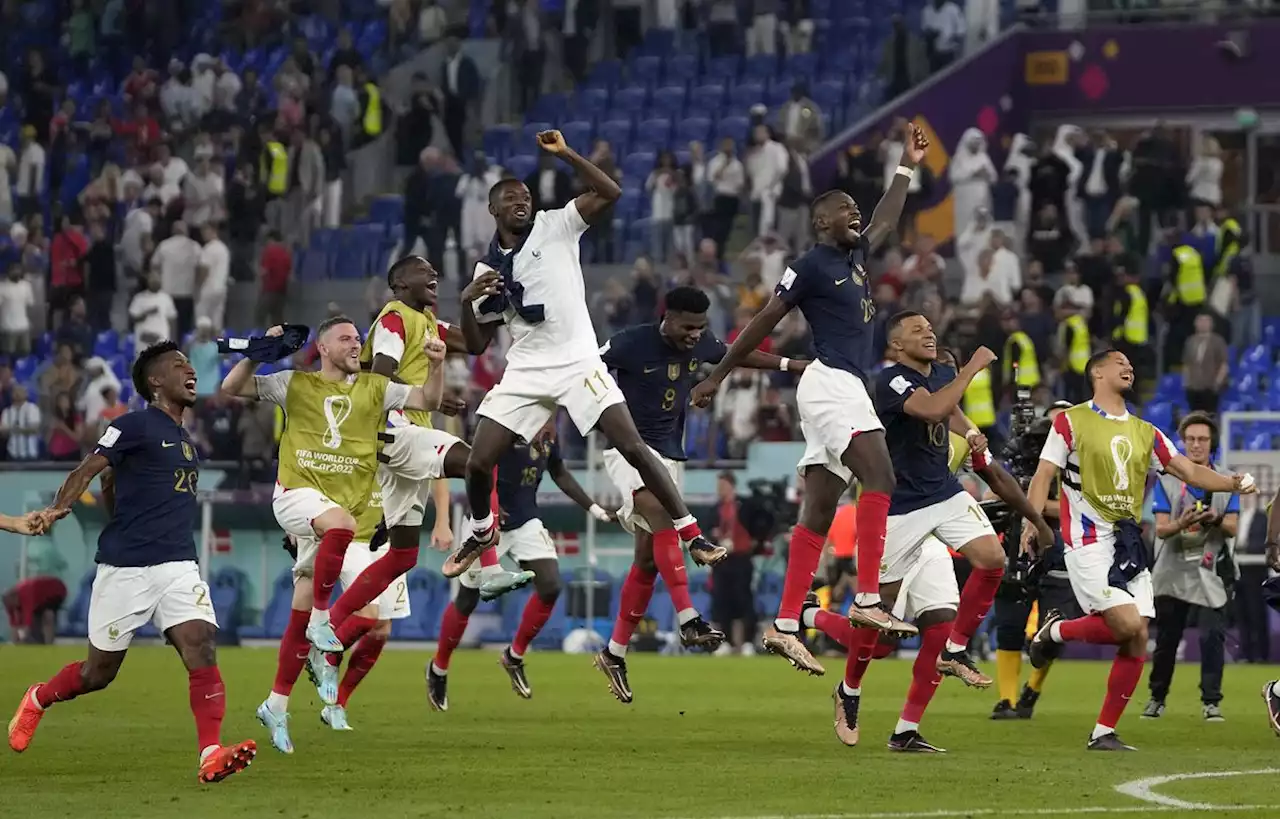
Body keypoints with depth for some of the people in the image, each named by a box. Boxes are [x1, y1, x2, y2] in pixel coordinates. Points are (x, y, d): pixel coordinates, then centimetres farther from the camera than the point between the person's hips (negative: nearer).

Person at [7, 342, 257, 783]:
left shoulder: (186, 441, 18)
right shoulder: (135, 425, -5)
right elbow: (87, 470, -10)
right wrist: (58, 509, -18)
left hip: (178, 566, 6)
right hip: (124, 566, -6)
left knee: (201, 647, -18)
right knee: (99, 673, 7)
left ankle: (211, 755, -26)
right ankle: (37, 700, 37)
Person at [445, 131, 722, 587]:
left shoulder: (554, 226, 2)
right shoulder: (488, 268, 11)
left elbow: (610, 193, -12)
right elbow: (476, 345, 12)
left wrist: (565, 154, -20)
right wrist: (467, 301, -5)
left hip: (578, 362, -3)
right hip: (525, 372, 3)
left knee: (633, 446, -14)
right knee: (478, 463, -1)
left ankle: (691, 534, -8)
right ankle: (482, 532, 29)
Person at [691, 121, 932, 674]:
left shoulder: (854, 257, 19)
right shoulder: (810, 266, -5)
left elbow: (885, 222, 38)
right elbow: (763, 322, -2)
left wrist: (907, 167, 41)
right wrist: (717, 376, 2)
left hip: (846, 391, 9)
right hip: (830, 384, -9)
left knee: (819, 513, 5)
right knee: (879, 475, -22)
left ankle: (784, 627, 2)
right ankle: (867, 600, -28)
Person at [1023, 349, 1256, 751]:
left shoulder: (1144, 433, 17)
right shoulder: (1072, 421, 1)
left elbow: (1189, 471, 12)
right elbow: (1045, 475, -2)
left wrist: (1231, 483, -6)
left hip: (1128, 543, 6)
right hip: (1088, 540, -6)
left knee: (1137, 642, -3)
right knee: (1128, 624, -21)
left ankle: (1104, 732, 6)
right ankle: (1055, 630, 5)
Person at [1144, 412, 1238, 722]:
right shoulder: (1167, 480, 3)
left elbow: (1232, 528, -2)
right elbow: (1161, 529, -4)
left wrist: (1216, 520, -25)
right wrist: (1181, 524, -27)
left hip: (1211, 573, -1)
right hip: (1172, 572, 1)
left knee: (1212, 636, -11)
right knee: (1166, 638, 7)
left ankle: (1211, 701, -4)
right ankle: (1157, 698, 21)